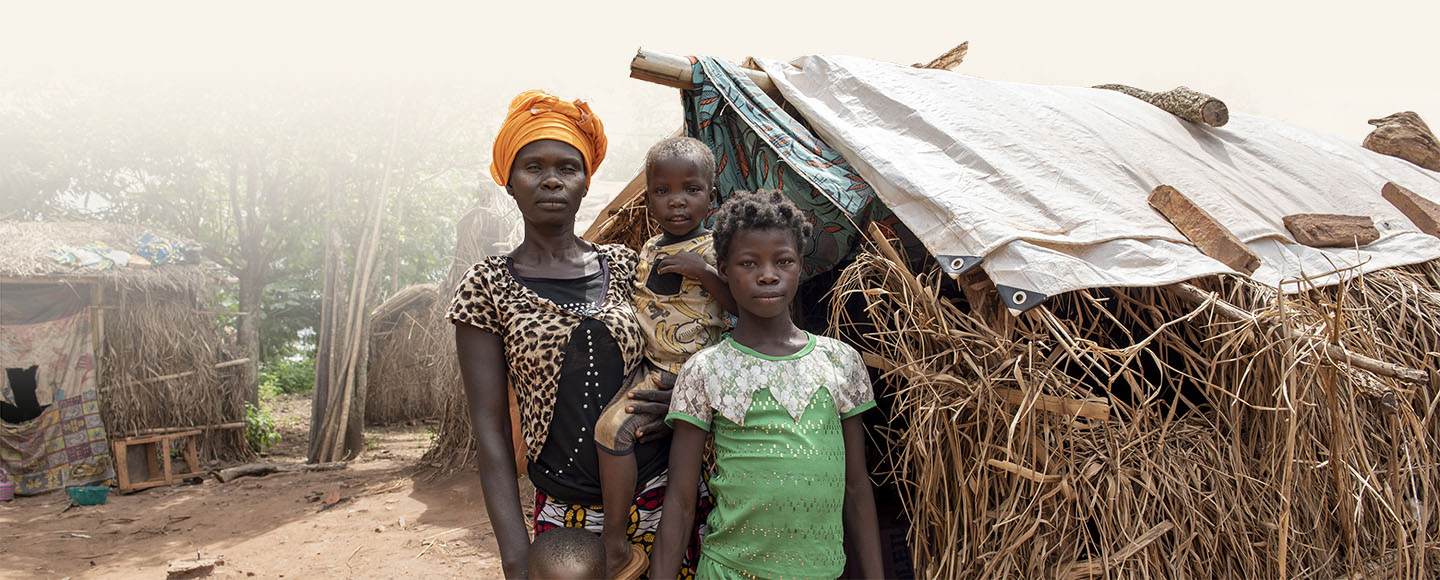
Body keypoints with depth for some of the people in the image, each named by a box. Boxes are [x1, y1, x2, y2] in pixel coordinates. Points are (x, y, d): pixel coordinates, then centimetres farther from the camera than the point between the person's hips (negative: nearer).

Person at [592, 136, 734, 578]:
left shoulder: (715, 250, -4)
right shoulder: (648, 252, 13)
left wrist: (703, 272, -21)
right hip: (655, 369, 5)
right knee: (611, 426, -9)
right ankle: (615, 541, 2)